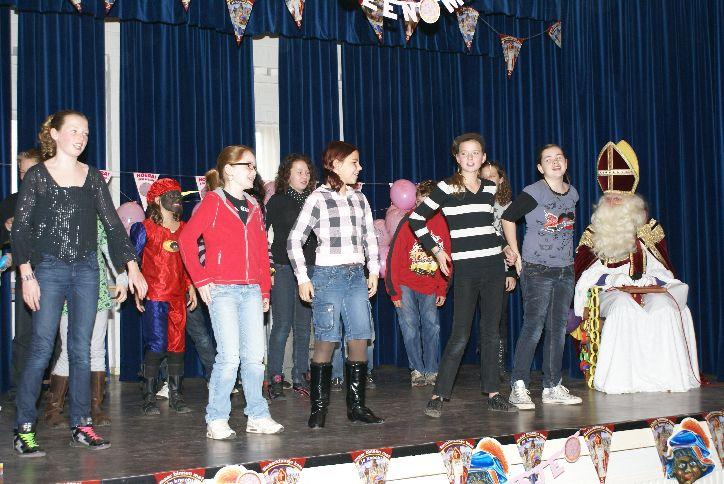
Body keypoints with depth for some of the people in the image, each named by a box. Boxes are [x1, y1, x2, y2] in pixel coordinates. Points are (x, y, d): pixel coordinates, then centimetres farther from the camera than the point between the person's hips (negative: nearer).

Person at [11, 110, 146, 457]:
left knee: (81, 349, 4)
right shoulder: (37, 176, 0)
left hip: (86, 269, 4)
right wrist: (27, 275, -11)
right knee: (41, 348, -7)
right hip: (49, 269, -3)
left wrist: (132, 266, 1)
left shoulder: (93, 177, 10)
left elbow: (112, 223, 9)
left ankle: (81, 425, 10)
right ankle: (24, 428, -1)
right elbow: (21, 228, -2)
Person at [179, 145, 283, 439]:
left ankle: (258, 417, 14)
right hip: (222, 290, -6)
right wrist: (201, 280, -10)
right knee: (229, 356, -9)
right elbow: (186, 239, -8)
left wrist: (265, 290, 14)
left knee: (255, 356, 5)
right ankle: (216, 421, 2)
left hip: (251, 291, 6)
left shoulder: (253, 207, 17)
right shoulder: (213, 201, -1)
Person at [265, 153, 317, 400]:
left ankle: (299, 377, 13)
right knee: (282, 325, -6)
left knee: (304, 326, 6)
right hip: (283, 268, -4)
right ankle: (275, 379, 1)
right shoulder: (277, 201, 1)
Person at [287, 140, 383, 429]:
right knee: (325, 342, -5)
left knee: (359, 340, 2)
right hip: (328, 275, -5)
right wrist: (303, 278, -6)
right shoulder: (318, 199, -1)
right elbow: (294, 240, -1)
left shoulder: (359, 199, 14)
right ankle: (319, 407, 4)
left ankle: (357, 406, 10)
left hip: (357, 276, 5)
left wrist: (374, 271, 12)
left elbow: (370, 238, 21)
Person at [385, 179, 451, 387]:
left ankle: (431, 372, 9)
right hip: (406, 285, -3)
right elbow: (394, 258, -8)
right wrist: (394, 291, -9)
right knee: (410, 326, -6)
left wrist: (442, 290, 6)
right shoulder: (408, 223, -10)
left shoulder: (442, 224, -1)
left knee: (432, 327, -1)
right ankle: (417, 371, 2)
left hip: (430, 287, 3)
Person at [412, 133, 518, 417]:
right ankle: (438, 396, -3)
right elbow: (416, 219, 0)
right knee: (461, 335, -9)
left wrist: (503, 247, 15)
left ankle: (493, 394, 15)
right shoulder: (447, 188, -4)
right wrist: (436, 250, -1)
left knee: (492, 332, 8)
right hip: (465, 270, -4)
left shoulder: (491, 189, 10)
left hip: (493, 267, 5)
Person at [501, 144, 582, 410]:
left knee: (558, 329, 8)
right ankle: (518, 387, -5)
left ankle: (552, 387, 16)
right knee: (533, 328, -11)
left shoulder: (572, 193, 10)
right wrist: (517, 255, -5)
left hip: (565, 271, 6)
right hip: (537, 271, -6)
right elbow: (508, 219, -5)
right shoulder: (533, 193, -10)